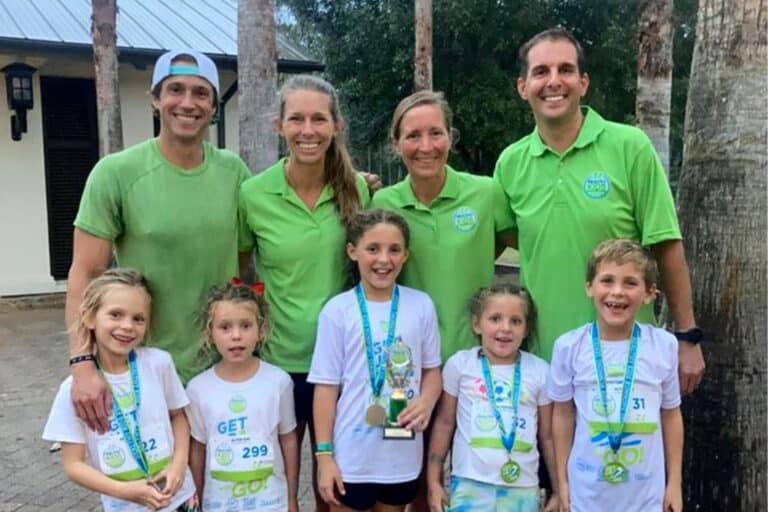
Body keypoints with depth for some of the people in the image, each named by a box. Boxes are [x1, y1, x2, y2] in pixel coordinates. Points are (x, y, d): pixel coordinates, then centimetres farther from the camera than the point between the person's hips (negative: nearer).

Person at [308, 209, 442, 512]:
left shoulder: (421, 305, -4)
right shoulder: (338, 310, -10)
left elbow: (431, 370, 6)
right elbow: (327, 386, -7)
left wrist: (426, 401, -15)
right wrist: (324, 454, -7)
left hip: (403, 454, 2)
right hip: (352, 456, -2)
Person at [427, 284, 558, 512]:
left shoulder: (540, 371, 1)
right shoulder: (460, 364, -2)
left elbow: (548, 435, 8)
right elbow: (444, 423, 5)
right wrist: (434, 481, 4)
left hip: (523, 490, 1)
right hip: (470, 485, -1)